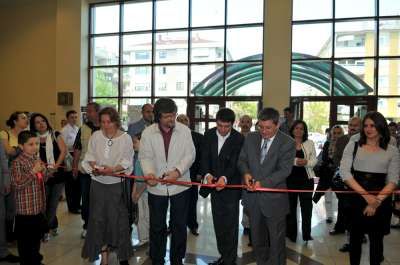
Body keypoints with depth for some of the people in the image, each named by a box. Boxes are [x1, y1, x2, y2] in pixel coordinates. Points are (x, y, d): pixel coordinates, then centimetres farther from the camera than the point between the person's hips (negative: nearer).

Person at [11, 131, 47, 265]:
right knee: (25, 240, 7)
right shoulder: (17, 162, -16)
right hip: (25, 209, -8)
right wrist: (33, 171, -26)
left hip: (39, 207, 8)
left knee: (37, 236, 22)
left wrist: (43, 171, -3)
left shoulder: (37, 159, 7)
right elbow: (17, 184, -23)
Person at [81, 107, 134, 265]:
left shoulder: (126, 138, -7)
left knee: (117, 217, 5)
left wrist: (112, 170, -24)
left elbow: (127, 162, -9)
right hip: (98, 183, 3)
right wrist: (94, 166, -16)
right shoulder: (95, 136, 1)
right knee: (98, 217, 8)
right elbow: (90, 156, 5)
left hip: (116, 183, -2)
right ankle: (103, 250, 24)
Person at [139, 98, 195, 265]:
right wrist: (149, 172, -27)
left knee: (179, 226, 12)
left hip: (180, 185, 0)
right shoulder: (147, 133, -4)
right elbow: (145, 156, -6)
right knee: (157, 227, 13)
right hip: (156, 187, 0)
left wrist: (178, 171, -23)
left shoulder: (184, 130, -5)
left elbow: (190, 154, -7)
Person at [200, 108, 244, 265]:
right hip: (215, 185, 5)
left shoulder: (239, 138, -15)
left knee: (230, 225, 4)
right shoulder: (209, 135, -2)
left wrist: (225, 178, -37)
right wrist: (207, 174, -23)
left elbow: (235, 163, -20)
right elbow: (205, 158, -5)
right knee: (218, 224, 16)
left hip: (231, 186, -5)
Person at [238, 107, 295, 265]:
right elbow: (242, 160, 9)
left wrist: (263, 182, -27)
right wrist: (246, 172, -13)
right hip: (253, 197, 4)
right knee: (257, 238, 20)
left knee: (276, 240, 10)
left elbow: (284, 170, -16)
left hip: (274, 198, -4)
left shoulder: (287, 143, -11)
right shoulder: (251, 138, 3)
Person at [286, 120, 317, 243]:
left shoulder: (310, 143, 9)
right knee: (291, 206, 8)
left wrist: (306, 162, -16)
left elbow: (314, 160, 4)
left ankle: (307, 234, 15)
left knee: (307, 206, 3)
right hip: (290, 178, -1)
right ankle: (291, 234, 20)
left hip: (306, 178, 1)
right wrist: (296, 161, -21)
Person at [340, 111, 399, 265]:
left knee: (376, 239, 11)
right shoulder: (353, 146, 2)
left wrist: (377, 200, -14)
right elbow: (344, 172, -8)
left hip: (381, 201, 0)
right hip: (356, 198, 0)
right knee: (355, 237, 10)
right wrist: (366, 195, -16)